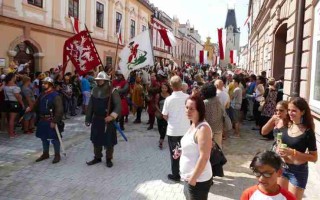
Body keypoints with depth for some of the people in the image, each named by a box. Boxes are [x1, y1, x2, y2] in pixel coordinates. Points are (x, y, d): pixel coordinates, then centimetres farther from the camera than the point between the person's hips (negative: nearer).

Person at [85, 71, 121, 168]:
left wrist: (112, 116, -31)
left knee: (109, 141, 4)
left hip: (108, 120, -5)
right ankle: (97, 157, 32)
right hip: (96, 120, 5)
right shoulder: (94, 90, 5)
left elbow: (118, 105, -19)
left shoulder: (112, 91, -12)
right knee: (96, 140, 14)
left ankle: (109, 159, 21)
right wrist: (88, 119, 9)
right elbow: (90, 105, 10)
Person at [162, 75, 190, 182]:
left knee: (174, 153, 11)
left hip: (173, 130, -2)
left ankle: (176, 175, 20)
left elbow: (165, 116, -5)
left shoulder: (169, 99, -13)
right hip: (185, 129, 2)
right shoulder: (188, 97, -8)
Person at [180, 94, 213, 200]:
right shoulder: (193, 125, 5)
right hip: (189, 177, 9)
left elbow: (204, 157, -26)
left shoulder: (203, 128, -24)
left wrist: (193, 178, -21)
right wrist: (182, 151, 3)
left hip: (199, 180, -9)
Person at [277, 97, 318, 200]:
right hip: (283, 167, 6)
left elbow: (314, 157, -16)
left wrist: (292, 152, -25)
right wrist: (279, 149, -7)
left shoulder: (308, 132, -18)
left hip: (298, 171, -5)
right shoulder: (287, 125, -3)